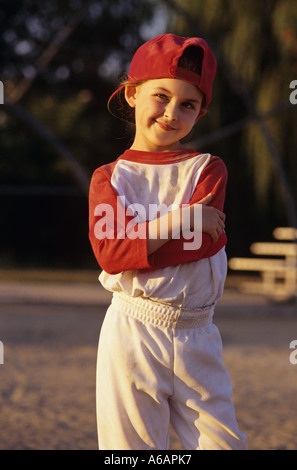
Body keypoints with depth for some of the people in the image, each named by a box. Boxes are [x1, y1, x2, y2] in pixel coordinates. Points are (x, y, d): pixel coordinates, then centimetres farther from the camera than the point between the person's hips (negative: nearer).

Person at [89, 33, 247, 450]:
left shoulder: (207, 169, 7)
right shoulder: (109, 178, 6)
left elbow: (206, 240, -10)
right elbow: (109, 253, -11)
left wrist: (135, 236, -11)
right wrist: (179, 220, -17)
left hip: (196, 336, 1)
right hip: (132, 333, -1)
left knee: (222, 441, -1)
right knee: (132, 445, 0)